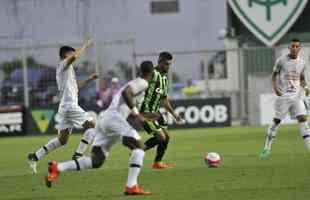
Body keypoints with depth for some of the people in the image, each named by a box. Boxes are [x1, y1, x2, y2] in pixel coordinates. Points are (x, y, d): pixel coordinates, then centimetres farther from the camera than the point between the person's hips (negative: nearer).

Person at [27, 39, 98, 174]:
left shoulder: (65, 69, 24)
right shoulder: (63, 65, -5)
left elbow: (75, 87, 34)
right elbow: (75, 56, -26)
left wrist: (88, 80, 25)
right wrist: (85, 46, -12)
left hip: (65, 107, 9)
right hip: (70, 105, -9)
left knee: (62, 139, 9)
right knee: (91, 125, -3)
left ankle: (35, 157, 6)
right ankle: (78, 155, -8)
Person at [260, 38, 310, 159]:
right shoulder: (281, 60, -4)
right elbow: (274, 75, 3)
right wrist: (275, 87, -14)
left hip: (297, 97, 3)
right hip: (283, 96, -3)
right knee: (276, 121, 1)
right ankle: (267, 148, 13)